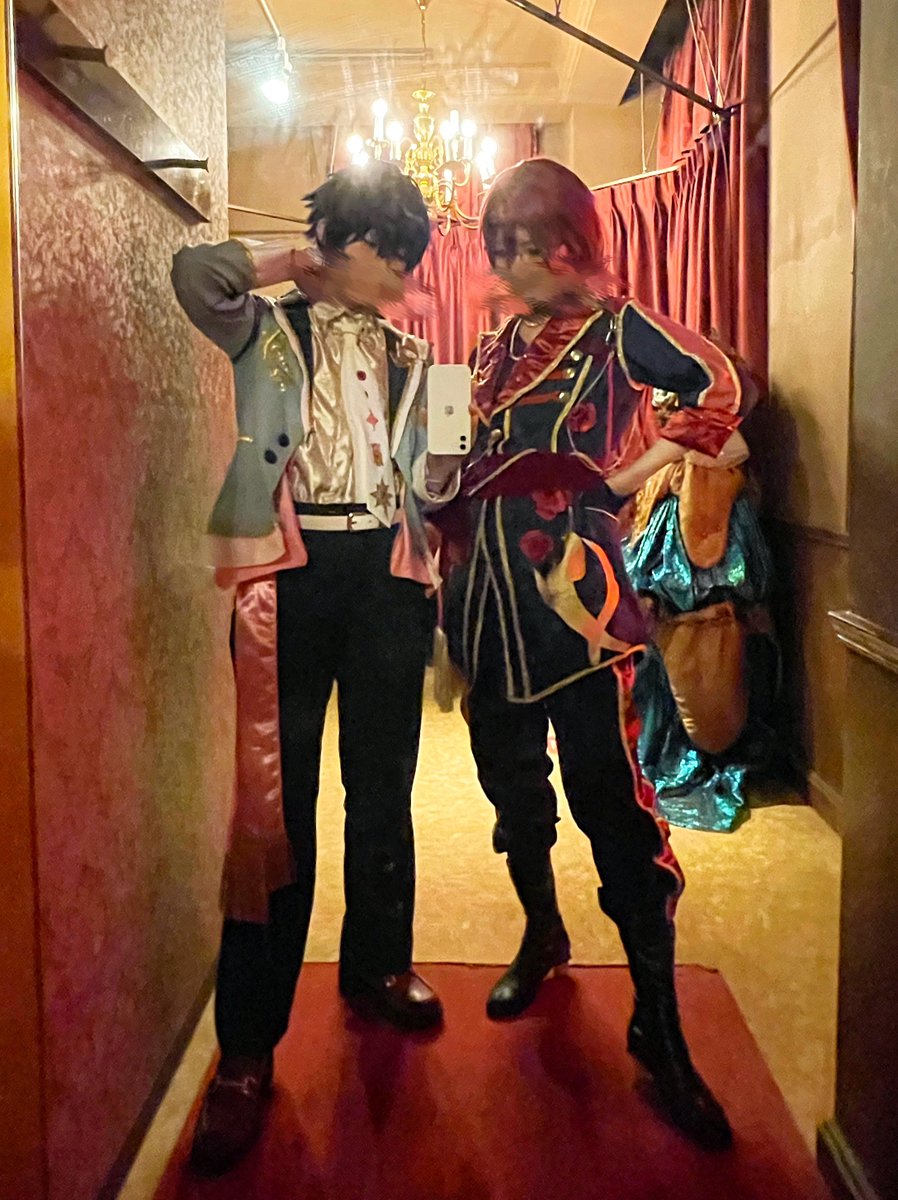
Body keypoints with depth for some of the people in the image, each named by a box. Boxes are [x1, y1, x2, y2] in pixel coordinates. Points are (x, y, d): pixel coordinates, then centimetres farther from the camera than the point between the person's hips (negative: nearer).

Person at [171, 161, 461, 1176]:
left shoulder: (407, 353, 18)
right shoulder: (270, 331, 7)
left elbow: (423, 483, 18)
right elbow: (196, 273, -14)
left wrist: (446, 472, -4)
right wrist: (296, 258, 0)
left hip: (388, 571, 5)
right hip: (293, 570, -4)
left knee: (384, 786, 11)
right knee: (277, 797, -6)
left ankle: (377, 965, 31)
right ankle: (247, 1046, 3)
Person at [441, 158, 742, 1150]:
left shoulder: (615, 330, 1)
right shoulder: (495, 346, 17)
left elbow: (718, 389, -13)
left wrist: (631, 474, -13)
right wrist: (451, 586, 15)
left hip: (571, 582, -6)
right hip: (489, 589, 6)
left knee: (609, 792, -9)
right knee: (510, 774, 14)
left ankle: (659, 1027, 0)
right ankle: (542, 932, 37)